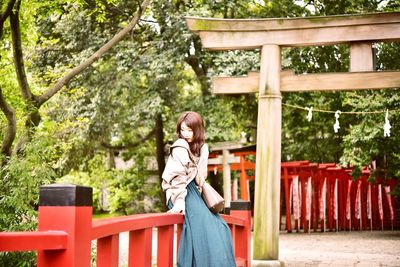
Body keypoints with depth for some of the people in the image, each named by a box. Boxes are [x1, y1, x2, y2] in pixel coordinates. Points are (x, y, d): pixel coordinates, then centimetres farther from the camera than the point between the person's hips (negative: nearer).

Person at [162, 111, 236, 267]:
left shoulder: (202, 148, 11)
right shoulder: (180, 148, -12)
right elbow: (178, 177, -16)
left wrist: (199, 194, 8)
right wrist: (180, 201, -22)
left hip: (193, 191, 8)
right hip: (180, 192, -8)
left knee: (219, 227, -2)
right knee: (204, 227, -21)